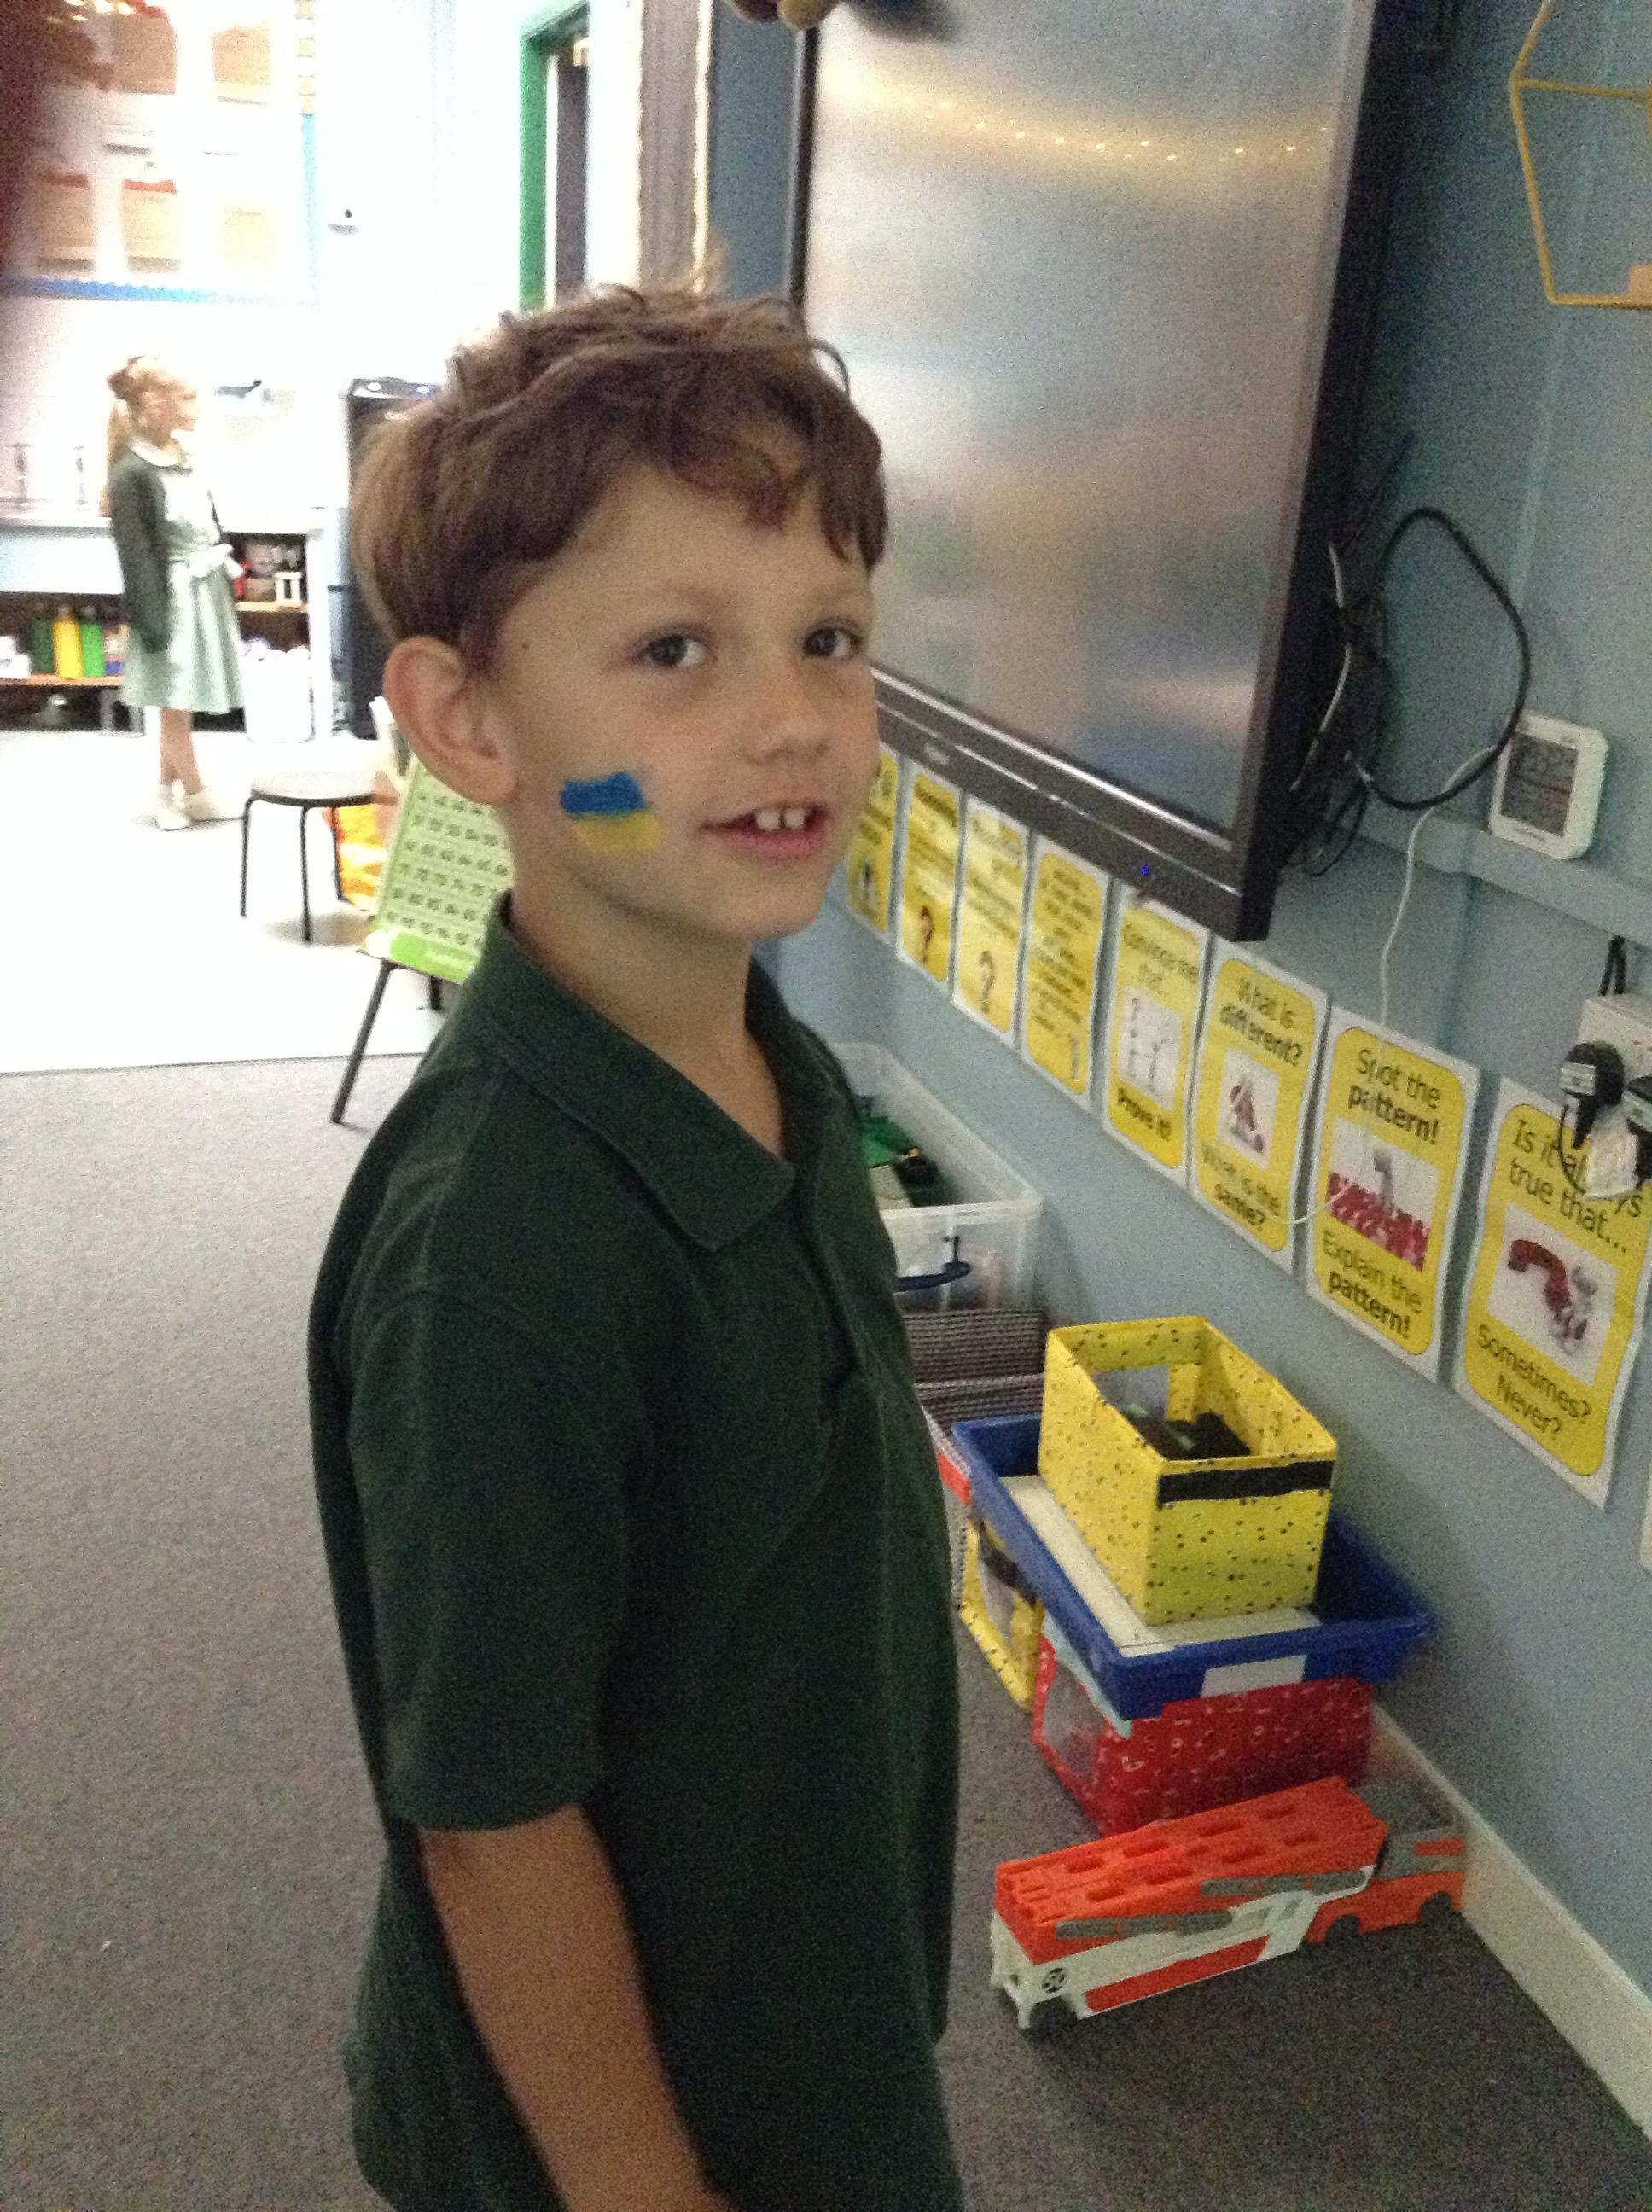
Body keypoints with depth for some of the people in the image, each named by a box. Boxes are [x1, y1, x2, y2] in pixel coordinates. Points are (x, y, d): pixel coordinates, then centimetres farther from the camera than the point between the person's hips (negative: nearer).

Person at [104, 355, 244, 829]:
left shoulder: (182, 457, 9)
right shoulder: (132, 473, -16)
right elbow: (136, 556, -17)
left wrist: (223, 587, 18)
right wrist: (151, 622, -18)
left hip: (204, 593, 8)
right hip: (173, 598, -8)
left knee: (180, 704, 13)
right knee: (176, 704, 4)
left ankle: (167, 792, 23)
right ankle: (195, 795, 15)